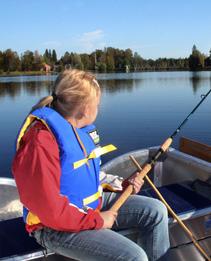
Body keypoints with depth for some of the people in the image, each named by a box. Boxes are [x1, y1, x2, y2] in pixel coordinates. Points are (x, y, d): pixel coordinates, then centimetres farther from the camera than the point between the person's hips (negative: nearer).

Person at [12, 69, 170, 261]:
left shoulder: (82, 130, 4)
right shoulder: (41, 141, -26)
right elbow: (49, 209, -28)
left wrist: (121, 185, 2)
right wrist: (97, 221, -18)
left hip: (94, 202, 9)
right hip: (57, 227, -9)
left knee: (156, 211, 2)